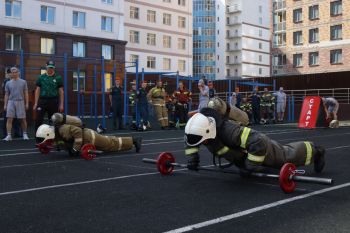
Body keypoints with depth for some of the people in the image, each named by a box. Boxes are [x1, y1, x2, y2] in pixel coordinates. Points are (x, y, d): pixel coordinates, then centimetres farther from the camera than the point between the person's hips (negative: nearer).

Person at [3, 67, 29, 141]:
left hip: (20, 102, -1)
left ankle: (25, 134, 15)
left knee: (23, 119, 1)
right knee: (9, 119, -6)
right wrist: (5, 105, 6)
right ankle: (9, 135, -4)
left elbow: (26, 93, 6)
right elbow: (6, 95, 12)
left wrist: (27, 103, 0)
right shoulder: (8, 83, 9)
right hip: (11, 102, 1)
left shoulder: (23, 82, 6)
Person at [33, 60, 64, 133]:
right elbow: (37, 90, 9)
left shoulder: (58, 78, 6)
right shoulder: (41, 77, 8)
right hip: (42, 101, 1)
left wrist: (61, 104, -1)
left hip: (53, 102, 0)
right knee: (38, 120, -7)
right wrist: (36, 103, 3)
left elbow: (61, 91, 5)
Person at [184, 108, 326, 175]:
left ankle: (314, 151, 39)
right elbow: (190, 140, 1)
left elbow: (257, 142, -49)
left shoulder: (228, 131, -47)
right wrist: (192, 158, -7)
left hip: (259, 144, -6)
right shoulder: (204, 129, -23)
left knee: (287, 156, 15)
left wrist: (250, 166, -40)